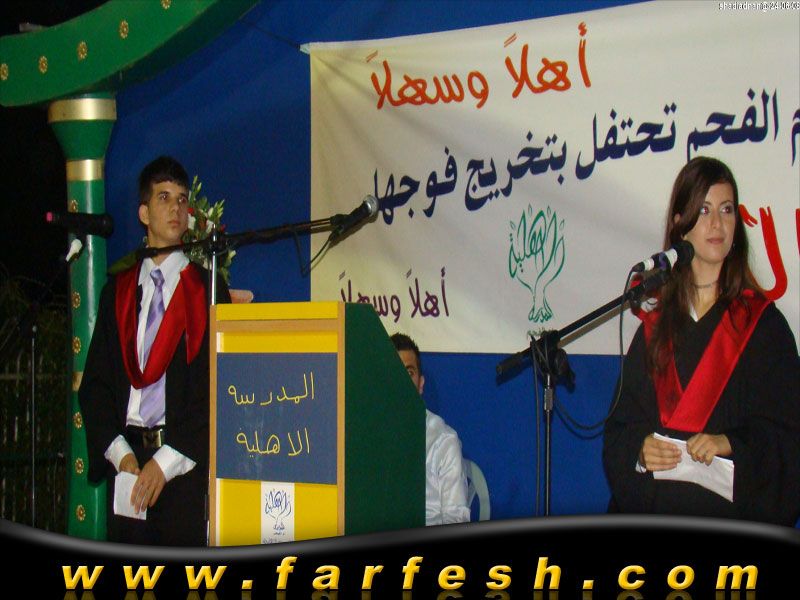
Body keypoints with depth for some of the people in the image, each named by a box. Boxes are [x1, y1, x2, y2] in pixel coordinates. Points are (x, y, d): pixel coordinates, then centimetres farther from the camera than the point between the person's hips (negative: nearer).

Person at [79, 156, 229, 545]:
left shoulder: (208, 291, 2)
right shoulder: (117, 292, 13)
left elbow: (217, 388, -4)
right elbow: (95, 382, 10)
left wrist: (167, 461, -10)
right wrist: (119, 452, -4)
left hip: (186, 468, -3)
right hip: (126, 463, 3)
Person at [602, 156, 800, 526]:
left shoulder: (762, 323, 7)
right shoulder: (654, 326, 14)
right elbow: (621, 425, 12)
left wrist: (730, 443, -16)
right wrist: (640, 449, -9)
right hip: (654, 506, 2)